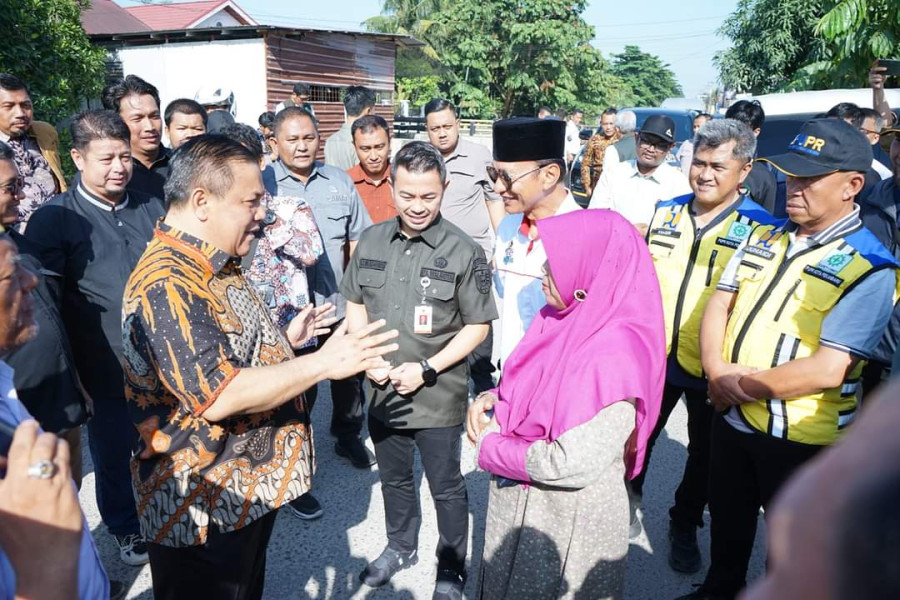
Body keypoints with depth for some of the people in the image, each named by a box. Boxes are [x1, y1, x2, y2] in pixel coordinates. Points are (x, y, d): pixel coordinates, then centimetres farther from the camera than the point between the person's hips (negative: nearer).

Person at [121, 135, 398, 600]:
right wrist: (323, 363, -27)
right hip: (202, 511, -9)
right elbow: (218, 396, -32)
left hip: (252, 485, 9)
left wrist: (282, 341, 5)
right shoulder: (165, 284, -26)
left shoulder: (215, 265, 6)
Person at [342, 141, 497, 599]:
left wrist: (427, 369, -18)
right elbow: (355, 305, 9)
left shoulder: (463, 251, -15)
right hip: (382, 391, 5)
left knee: (446, 486, 13)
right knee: (393, 478, 24)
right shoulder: (372, 240, -1)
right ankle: (400, 547, 49)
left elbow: (477, 326, -10)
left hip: (437, 397, -4)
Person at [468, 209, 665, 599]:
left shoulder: (613, 356, -30)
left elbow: (572, 464, -30)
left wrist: (492, 446, -18)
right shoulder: (562, 318, -4)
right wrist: (493, 400, -8)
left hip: (569, 521, -8)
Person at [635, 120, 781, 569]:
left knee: (704, 455, 16)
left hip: (714, 369, -2)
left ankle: (684, 527, 38)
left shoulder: (761, 228, -9)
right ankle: (626, 506, 41)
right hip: (652, 358, 3)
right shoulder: (665, 212, 2)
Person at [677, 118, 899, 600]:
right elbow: (718, 306, 3)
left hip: (801, 437, -6)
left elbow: (828, 369, -24)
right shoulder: (763, 237, 4)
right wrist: (717, 372, -14)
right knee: (726, 522, 26)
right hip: (731, 418, 6)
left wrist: (740, 385, -17)